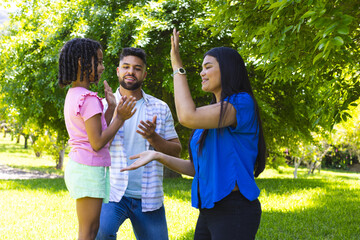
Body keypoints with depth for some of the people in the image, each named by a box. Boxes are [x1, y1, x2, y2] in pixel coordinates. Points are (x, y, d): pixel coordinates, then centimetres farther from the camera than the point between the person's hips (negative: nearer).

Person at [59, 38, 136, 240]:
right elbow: (97, 143, -19)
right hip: (90, 170, -10)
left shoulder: (72, 95, 13)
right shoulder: (89, 98, -16)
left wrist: (112, 109, 15)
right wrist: (120, 118, -13)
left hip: (77, 166, 10)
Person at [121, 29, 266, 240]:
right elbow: (196, 168, 16)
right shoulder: (214, 111, 17)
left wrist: (178, 68, -12)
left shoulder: (242, 104, -10)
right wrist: (157, 156, 6)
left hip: (234, 210, -8)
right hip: (209, 210, 8)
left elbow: (187, 117, -22)